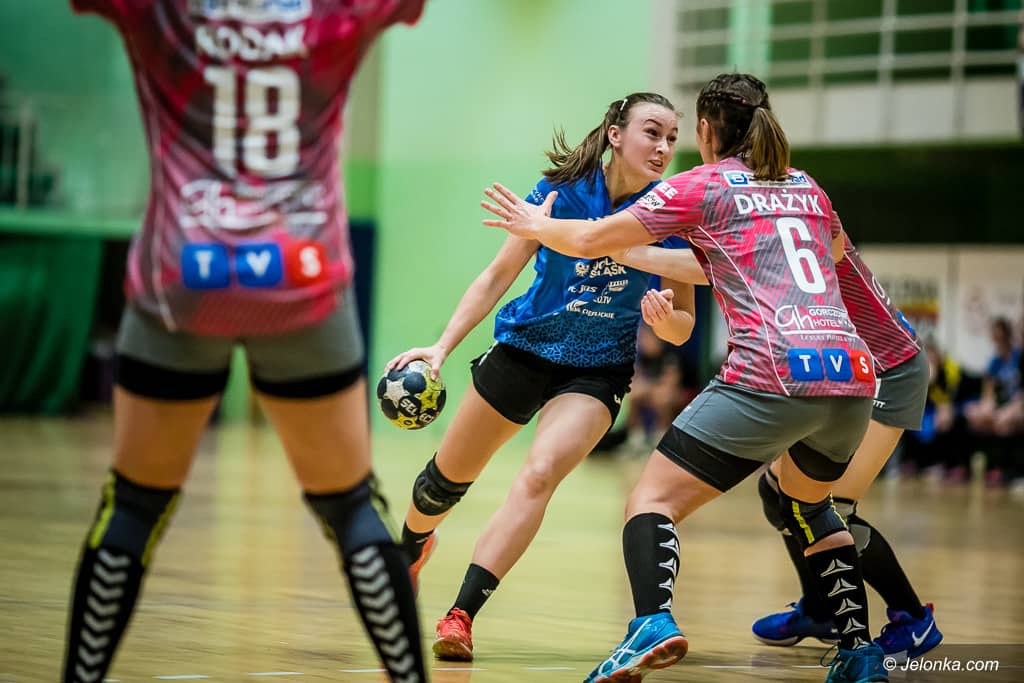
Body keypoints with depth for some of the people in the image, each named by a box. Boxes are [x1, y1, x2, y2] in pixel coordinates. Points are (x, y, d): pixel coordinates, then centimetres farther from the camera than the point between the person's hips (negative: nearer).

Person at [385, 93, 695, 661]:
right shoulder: (563, 190, -15)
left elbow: (682, 328, -6)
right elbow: (498, 276, -8)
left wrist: (665, 318, -30)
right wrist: (442, 347, -18)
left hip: (596, 373, -1)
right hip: (524, 350, 1)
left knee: (539, 474, -27)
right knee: (447, 477, 15)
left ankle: (461, 616, -25)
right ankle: (412, 547, 50)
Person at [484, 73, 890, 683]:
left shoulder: (703, 186, 7)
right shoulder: (806, 187, 23)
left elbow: (592, 240, 10)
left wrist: (536, 225, 30)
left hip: (773, 375, -6)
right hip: (854, 376, 6)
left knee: (654, 498, -1)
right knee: (809, 502, 31)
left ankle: (654, 622, -27)